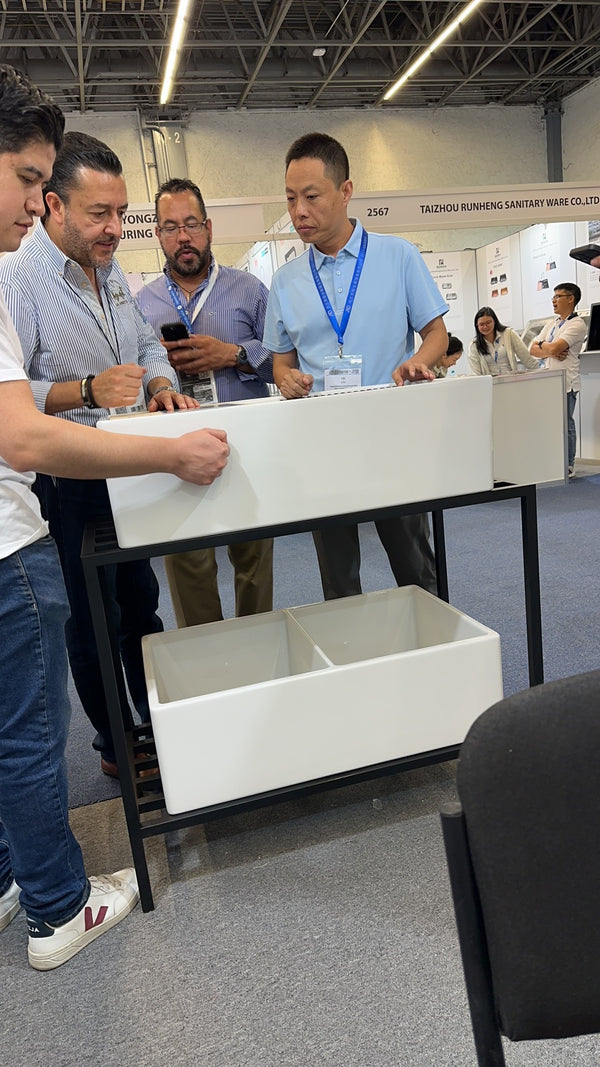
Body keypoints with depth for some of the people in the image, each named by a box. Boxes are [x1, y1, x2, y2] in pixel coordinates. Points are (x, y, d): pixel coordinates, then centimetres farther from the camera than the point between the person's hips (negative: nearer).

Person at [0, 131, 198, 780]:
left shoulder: (112, 274, 10)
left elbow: (147, 345, 19)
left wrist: (162, 385, -2)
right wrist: (88, 391, -29)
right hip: (67, 486, -7)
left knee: (141, 602, 17)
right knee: (93, 623, 7)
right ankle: (117, 748, 26)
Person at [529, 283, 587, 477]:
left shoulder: (577, 324, -6)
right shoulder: (551, 324, 18)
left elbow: (554, 347, -18)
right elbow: (533, 349, 10)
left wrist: (542, 345, 2)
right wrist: (552, 351, -7)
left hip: (566, 382, -7)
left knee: (565, 424, -2)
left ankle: (568, 466, 6)